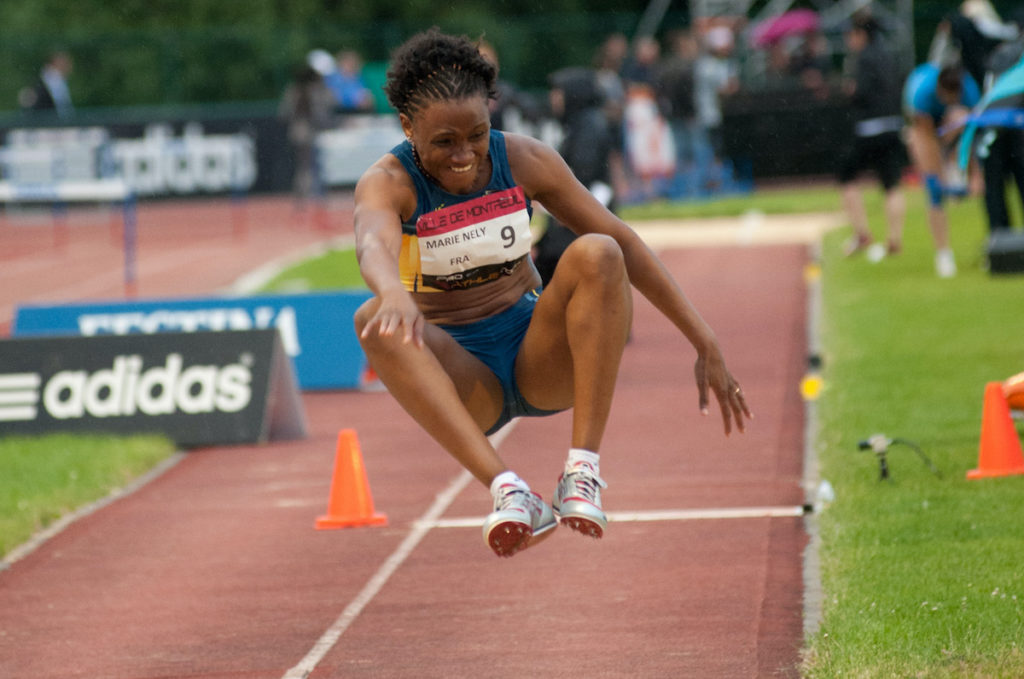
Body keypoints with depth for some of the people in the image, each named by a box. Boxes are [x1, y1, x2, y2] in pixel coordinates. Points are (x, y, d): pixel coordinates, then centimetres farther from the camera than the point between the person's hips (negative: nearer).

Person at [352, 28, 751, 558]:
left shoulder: (524, 161, -4)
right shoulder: (387, 184, -13)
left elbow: (625, 245, -1)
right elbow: (374, 245, -37)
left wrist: (704, 343, -3)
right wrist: (394, 293, -62)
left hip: (540, 355, 2)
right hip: (463, 380, -2)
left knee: (596, 254, -27)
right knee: (376, 320, -34)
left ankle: (583, 469, -30)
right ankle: (507, 490, -46)